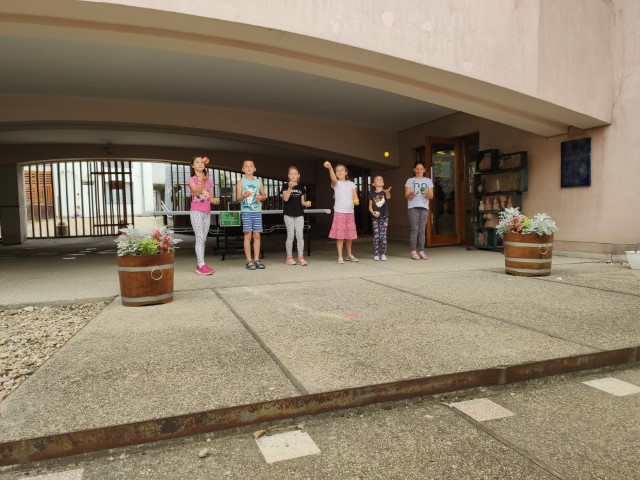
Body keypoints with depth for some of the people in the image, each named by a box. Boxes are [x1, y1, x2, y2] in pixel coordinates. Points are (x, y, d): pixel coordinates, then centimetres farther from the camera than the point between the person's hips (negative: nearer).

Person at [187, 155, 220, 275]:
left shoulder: (209, 180, 14)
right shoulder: (191, 180, 0)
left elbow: (210, 198, 13)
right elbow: (197, 192, -19)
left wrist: (215, 200, -10)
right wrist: (203, 181, -35)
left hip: (207, 212, 5)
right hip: (196, 212, -5)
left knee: (203, 239, 5)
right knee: (200, 238, -15)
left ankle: (199, 264, 10)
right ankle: (201, 265, -19)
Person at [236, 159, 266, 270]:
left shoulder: (259, 182, 11)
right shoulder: (241, 182, 3)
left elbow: (264, 195, 18)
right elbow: (238, 198, -2)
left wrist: (261, 197, -5)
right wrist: (244, 196, -23)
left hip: (257, 211, 3)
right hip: (246, 211, -3)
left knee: (257, 235, 2)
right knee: (248, 235, -4)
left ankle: (256, 259, 8)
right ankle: (249, 261, 0)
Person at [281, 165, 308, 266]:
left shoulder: (301, 187, 10)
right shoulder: (286, 186, 1)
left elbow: (302, 201, 14)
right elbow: (285, 198, -14)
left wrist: (306, 203, -8)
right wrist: (290, 188, -25)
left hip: (299, 214, 2)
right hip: (288, 214, -2)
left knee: (300, 235, -2)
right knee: (290, 235, 0)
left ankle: (301, 257, 3)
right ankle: (289, 257, 10)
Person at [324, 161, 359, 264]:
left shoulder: (351, 184, 11)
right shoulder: (336, 183, 0)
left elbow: (355, 197, 6)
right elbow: (333, 178, -23)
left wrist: (356, 201, -18)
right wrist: (330, 168, -41)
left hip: (350, 212, 4)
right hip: (339, 212, -3)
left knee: (350, 234, 10)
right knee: (340, 235, -7)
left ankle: (349, 255, 24)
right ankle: (340, 256, -2)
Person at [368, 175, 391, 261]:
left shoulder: (385, 192, 0)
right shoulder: (372, 193, 4)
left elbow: (388, 197, -23)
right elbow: (370, 206, 6)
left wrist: (387, 192, -45)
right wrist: (373, 213, -13)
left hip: (384, 216, -1)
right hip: (375, 217, 1)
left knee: (383, 236, -2)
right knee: (376, 236, 1)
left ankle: (383, 254, 4)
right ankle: (376, 254, 7)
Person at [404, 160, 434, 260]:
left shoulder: (428, 181, 14)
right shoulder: (410, 181, 9)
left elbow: (431, 196, 9)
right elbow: (406, 196, 3)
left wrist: (427, 193, -13)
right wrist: (410, 194, -20)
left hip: (424, 207, 2)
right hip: (413, 207, -2)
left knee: (422, 230, 0)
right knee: (414, 229, -7)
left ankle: (421, 251, 1)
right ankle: (413, 252, -7)